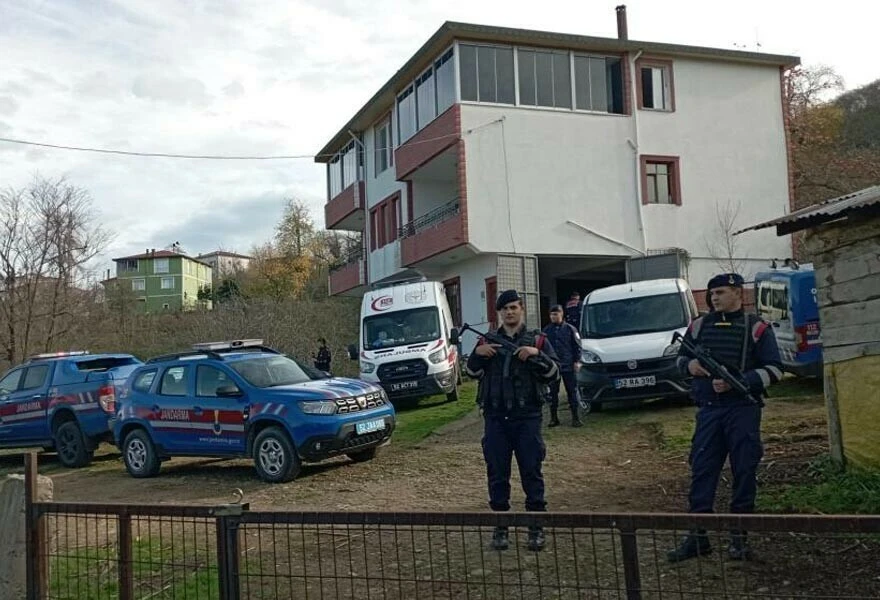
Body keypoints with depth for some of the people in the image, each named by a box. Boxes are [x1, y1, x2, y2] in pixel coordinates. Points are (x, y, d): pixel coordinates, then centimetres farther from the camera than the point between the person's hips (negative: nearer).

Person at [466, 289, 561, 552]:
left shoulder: (538, 340, 7)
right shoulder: (488, 341, 12)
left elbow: (554, 374, 0)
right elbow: (472, 372, 8)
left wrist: (536, 355, -16)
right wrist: (477, 353, -10)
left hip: (527, 417, -2)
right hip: (495, 417, 2)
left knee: (532, 472, 2)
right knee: (497, 473, 5)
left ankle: (536, 527, 11)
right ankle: (500, 526, 15)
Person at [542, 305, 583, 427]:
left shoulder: (569, 328, 1)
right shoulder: (547, 330, 7)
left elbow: (577, 346, 2)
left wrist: (577, 361, -4)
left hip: (568, 366, -2)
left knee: (572, 391, 2)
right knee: (553, 392, 5)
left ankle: (575, 417, 8)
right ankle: (554, 418, 13)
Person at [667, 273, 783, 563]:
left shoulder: (756, 328, 0)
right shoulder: (700, 325, 11)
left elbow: (774, 370, -5)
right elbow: (681, 357, 21)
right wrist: (689, 365, -4)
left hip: (743, 410, -3)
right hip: (708, 410, 3)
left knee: (744, 472, 1)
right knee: (701, 471, 2)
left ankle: (739, 537, 13)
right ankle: (697, 536, 9)